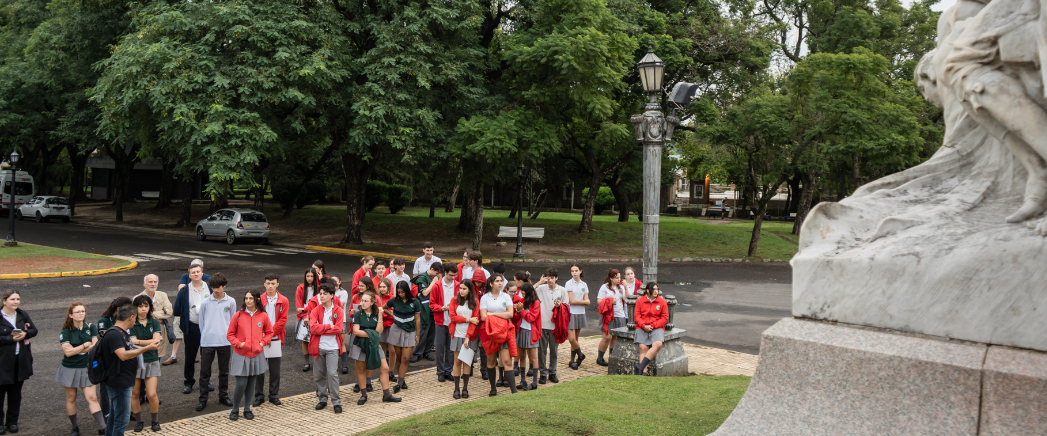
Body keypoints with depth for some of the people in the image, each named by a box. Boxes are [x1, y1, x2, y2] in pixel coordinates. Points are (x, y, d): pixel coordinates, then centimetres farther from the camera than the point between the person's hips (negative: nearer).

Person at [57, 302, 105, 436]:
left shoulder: (91, 327, -1)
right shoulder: (65, 332, -7)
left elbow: (95, 347, -8)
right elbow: (67, 352, -17)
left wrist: (75, 350, -11)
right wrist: (85, 345, -11)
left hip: (86, 368, 0)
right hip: (69, 369, 0)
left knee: (92, 398, -6)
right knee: (71, 398, 10)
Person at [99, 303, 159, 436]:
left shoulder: (122, 333, 14)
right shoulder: (114, 334, -19)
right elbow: (123, 355, -30)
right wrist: (147, 348, -29)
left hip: (122, 382, 11)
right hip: (119, 384, -11)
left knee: (114, 417, 18)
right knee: (122, 418, -6)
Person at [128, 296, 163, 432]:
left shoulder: (154, 322, 3)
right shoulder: (132, 324, -3)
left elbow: (157, 341, -7)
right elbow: (133, 343, -14)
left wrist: (139, 342, -13)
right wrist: (152, 342, -12)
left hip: (151, 361, 0)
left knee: (151, 394, -6)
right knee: (134, 394, 5)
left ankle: (155, 421, 13)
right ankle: (139, 421, 23)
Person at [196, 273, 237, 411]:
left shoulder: (231, 302, 2)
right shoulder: (205, 303, 0)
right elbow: (202, 322, 8)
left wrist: (230, 338, 6)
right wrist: (204, 336, 6)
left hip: (225, 342, 1)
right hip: (207, 342, -1)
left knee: (224, 371, 10)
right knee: (204, 371, 2)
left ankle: (223, 396, 23)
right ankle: (203, 399, 10)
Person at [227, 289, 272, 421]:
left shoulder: (263, 316, -1)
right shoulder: (238, 315, -6)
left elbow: (269, 332, 12)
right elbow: (230, 334, 1)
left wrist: (263, 342, -4)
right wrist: (238, 343, -13)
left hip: (257, 355, 2)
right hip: (241, 355, -2)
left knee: (251, 383, 10)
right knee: (241, 384, -6)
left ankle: (247, 409, 24)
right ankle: (235, 410, 14)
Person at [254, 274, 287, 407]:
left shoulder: (283, 301, 1)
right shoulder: (259, 300, 1)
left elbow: (282, 321, -4)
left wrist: (271, 334, -12)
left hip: (276, 340, 0)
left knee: (275, 370, 7)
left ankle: (274, 395, 18)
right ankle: (259, 396, 14)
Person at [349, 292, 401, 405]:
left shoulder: (376, 315, 3)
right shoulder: (358, 314, -3)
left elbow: (379, 331, -7)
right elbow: (356, 331, -11)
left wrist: (380, 317, -14)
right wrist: (370, 334, -13)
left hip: (374, 345, 2)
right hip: (360, 345, -2)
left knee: (384, 368, -2)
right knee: (361, 370, 6)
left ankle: (386, 395, 7)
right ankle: (363, 395, 20)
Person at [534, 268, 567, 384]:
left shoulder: (562, 290, 4)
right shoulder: (541, 288, -1)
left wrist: (559, 305, -11)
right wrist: (539, 283, -17)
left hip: (555, 325, 1)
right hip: (542, 323, -1)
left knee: (554, 350, 9)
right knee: (542, 349, 3)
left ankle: (552, 373, 21)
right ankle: (543, 373, 14)